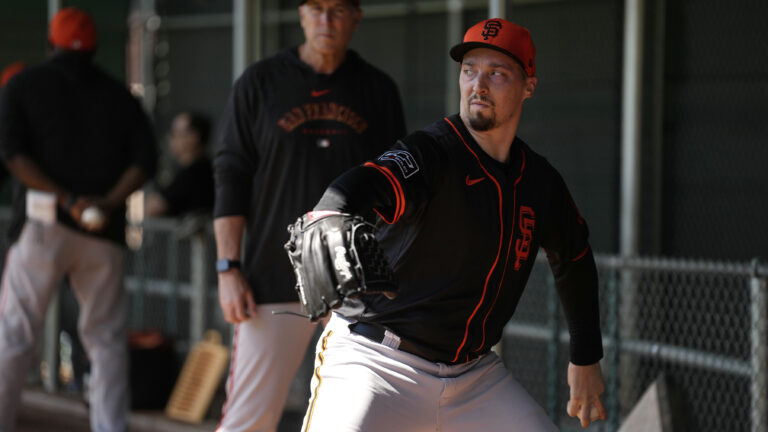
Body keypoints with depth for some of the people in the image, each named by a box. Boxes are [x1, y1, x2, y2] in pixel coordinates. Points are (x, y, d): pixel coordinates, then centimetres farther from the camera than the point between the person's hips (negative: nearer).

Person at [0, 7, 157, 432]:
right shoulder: (118, 94, 15)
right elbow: (145, 158, 1)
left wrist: (67, 200, -12)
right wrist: (109, 202, -10)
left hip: (43, 223, -2)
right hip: (104, 234, 2)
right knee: (106, 340, 8)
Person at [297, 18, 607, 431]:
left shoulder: (541, 183, 5)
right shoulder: (429, 154, -15)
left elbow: (574, 259, 24)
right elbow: (370, 182, -38)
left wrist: (585, 358, 26)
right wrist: (328, 221, -61)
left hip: (474, 375, 6)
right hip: (376, 362, -6)